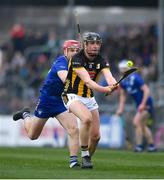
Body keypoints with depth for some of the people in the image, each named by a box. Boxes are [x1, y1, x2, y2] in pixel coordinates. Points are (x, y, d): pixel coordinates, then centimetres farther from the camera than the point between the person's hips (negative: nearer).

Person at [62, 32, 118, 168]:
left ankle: (87, 158, 26)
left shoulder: (101, 61, -4)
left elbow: (109, 76, -23)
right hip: (73, 96, -6)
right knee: (87, 118, -33)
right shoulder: (77, 59, -20)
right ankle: (85, 156, -21)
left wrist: (113, 84, -48)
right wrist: (104, 89, -49)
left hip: (89, 98, 6)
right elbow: (87, 81, -32)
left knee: (95, 135, 0)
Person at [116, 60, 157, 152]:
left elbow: (146, 90, -22)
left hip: (146, 104, -9)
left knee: (137, 122, -16)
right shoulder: (123, 82, 4)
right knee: (143, 125, 14)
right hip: (140, 105, 9)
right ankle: (152, 145, 25)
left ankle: (139, 146, -10)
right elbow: (123, 95, 15)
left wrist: (143, 104, -26)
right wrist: (121, 108, 8)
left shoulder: (135, 78, -20)